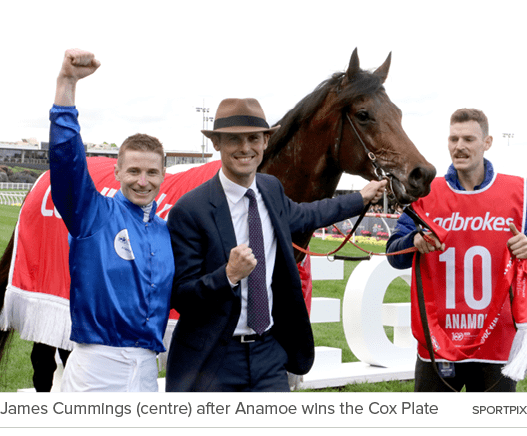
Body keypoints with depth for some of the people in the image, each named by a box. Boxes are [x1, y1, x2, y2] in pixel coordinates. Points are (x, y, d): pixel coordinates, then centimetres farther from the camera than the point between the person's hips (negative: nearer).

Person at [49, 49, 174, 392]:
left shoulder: (168, 234, 13)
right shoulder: (94, 214, 0)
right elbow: (65, 154, -12)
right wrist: (68, 81, -19)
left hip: (146, 372, 5)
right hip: (95, 369, -4)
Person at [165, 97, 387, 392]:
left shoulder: (271, 189, 5)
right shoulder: (190, 210, -16)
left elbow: (302, 216, 29)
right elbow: (180, 298, -16)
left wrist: (362, 199, 36)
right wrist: (229, 275, -32)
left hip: (269, 353, 5)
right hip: (212, 359, -5)